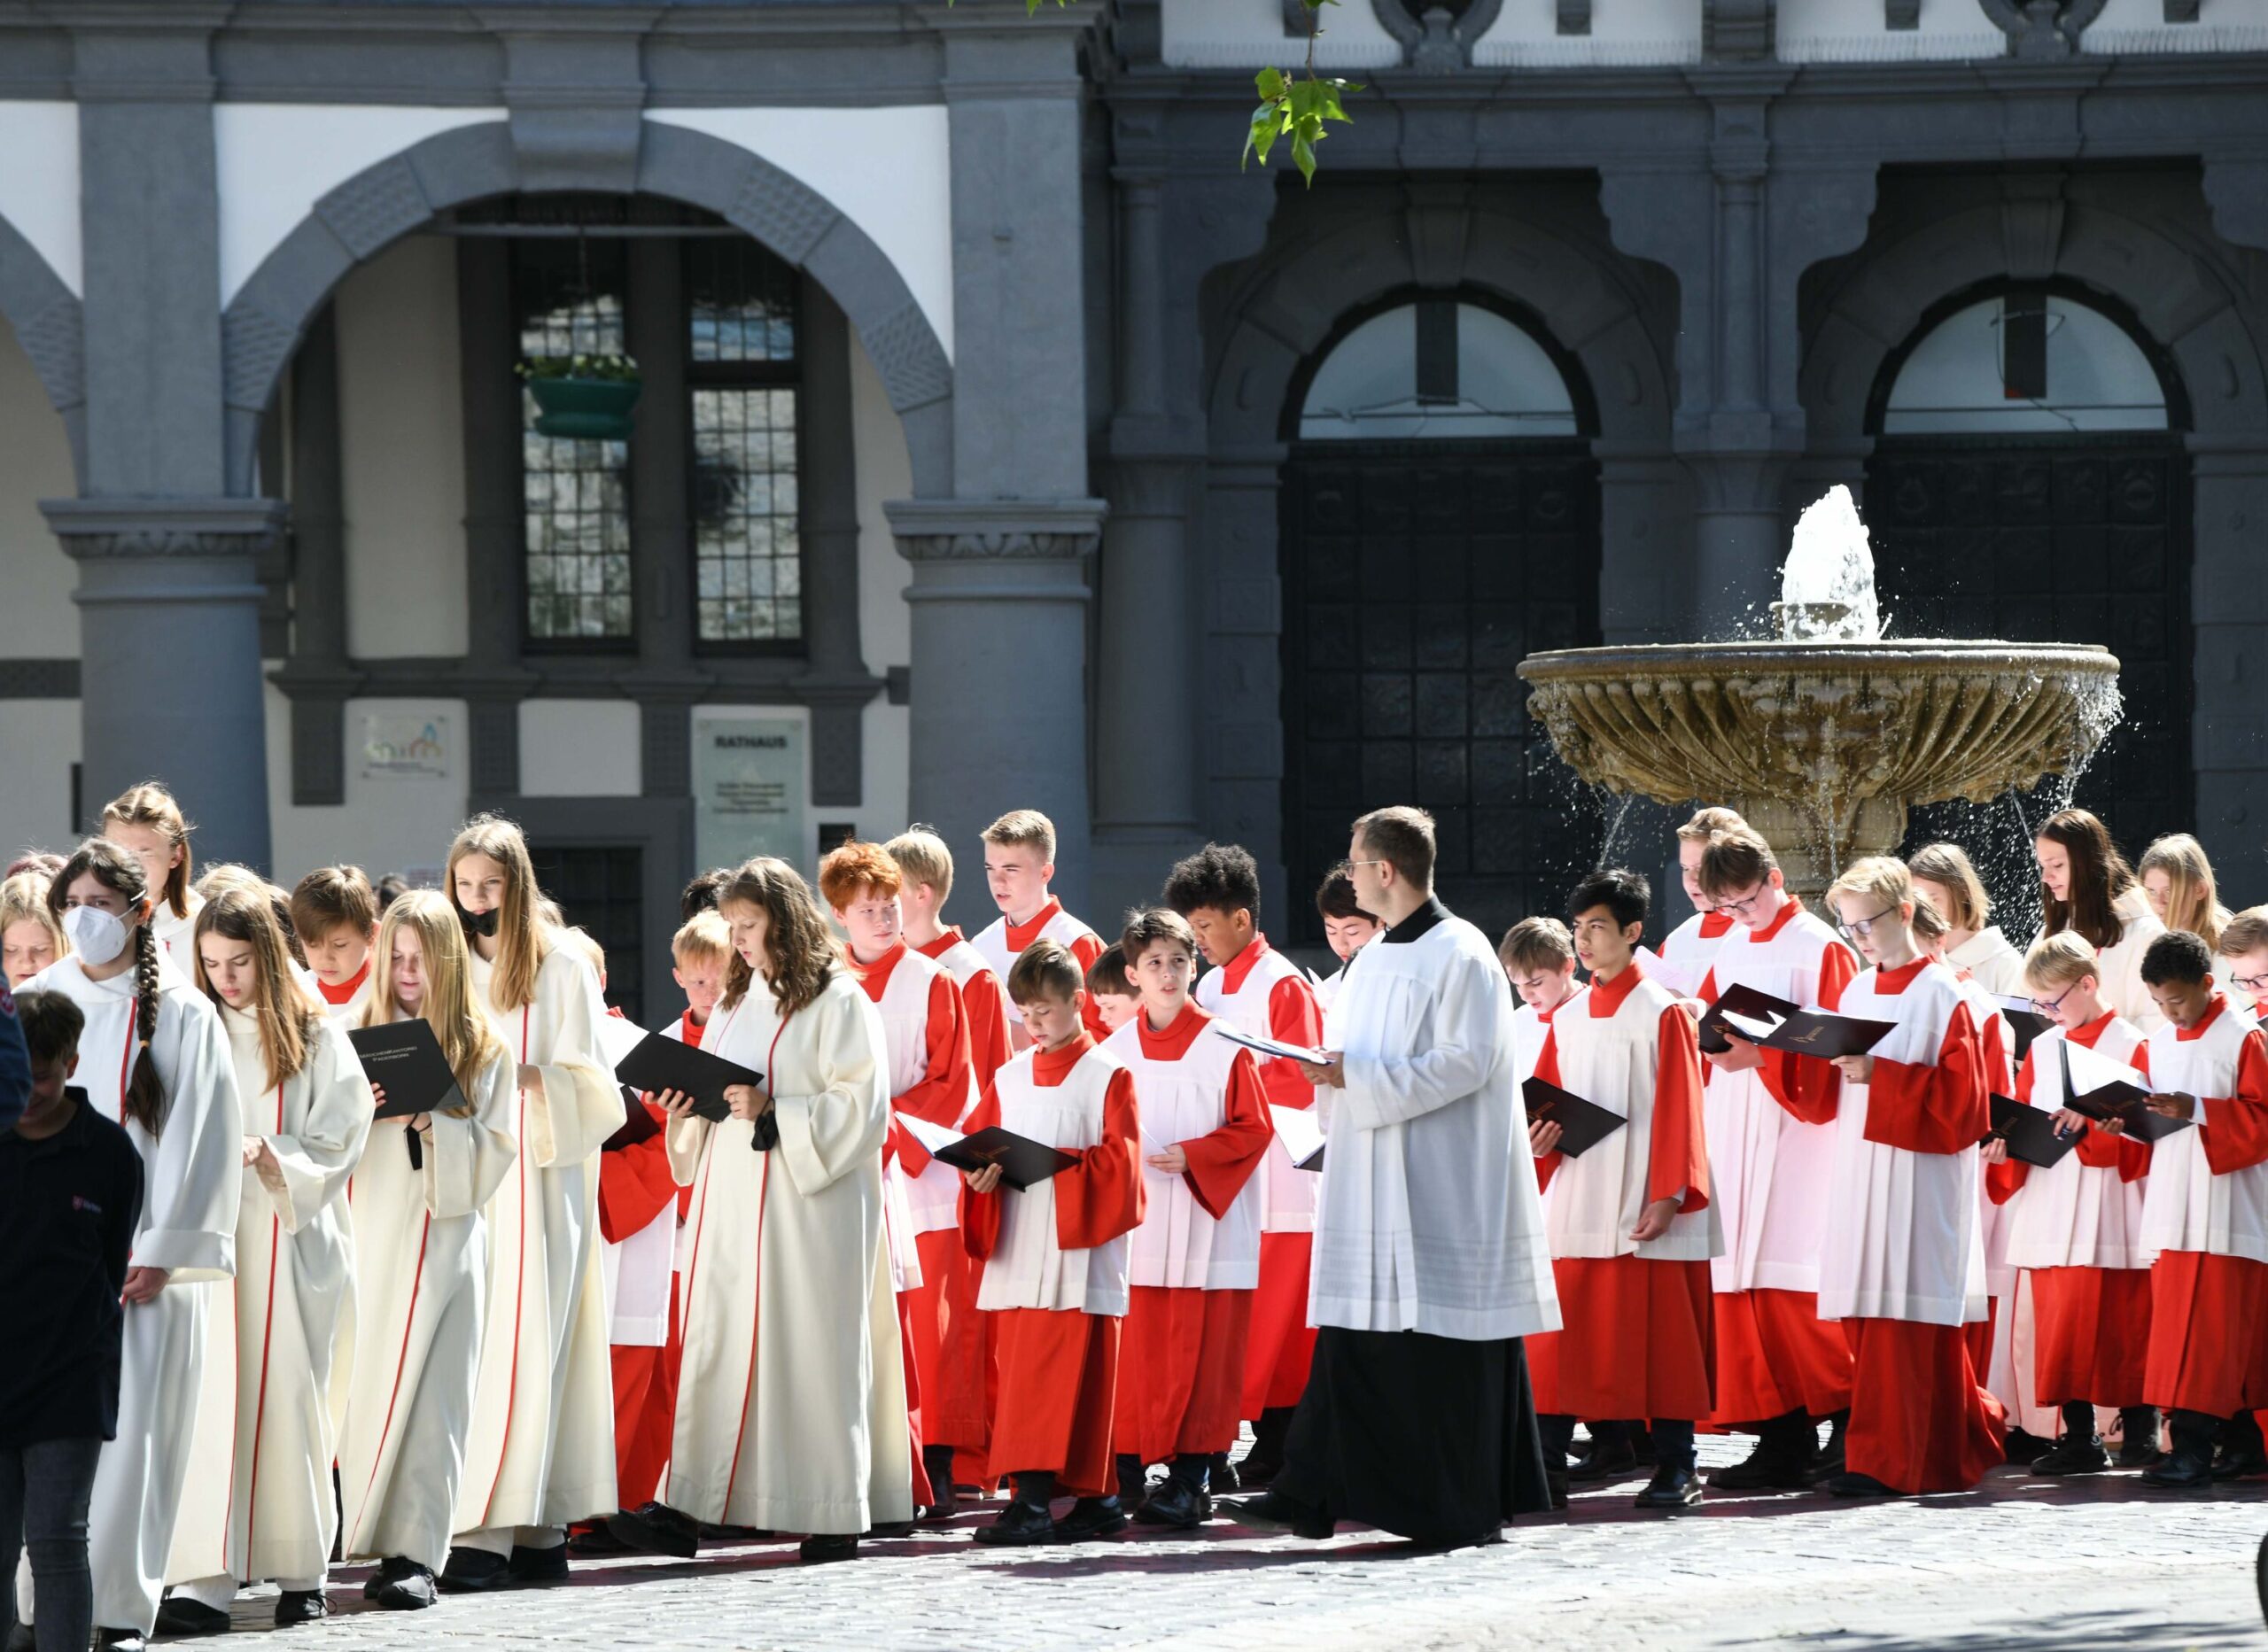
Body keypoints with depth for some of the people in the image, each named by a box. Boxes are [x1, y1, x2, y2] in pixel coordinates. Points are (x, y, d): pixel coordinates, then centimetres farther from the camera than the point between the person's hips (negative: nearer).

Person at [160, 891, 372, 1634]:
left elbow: (336, 1147, -2)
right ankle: (205, 1578, -14)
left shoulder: (317, 1040, 3)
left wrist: (266, 1154, -17)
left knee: (290, 1397, 1)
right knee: (209, 1398, -9)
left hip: (292, 1239, -1)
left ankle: (301, 1571, 12)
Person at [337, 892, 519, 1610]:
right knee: (367, 1383, -1)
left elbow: (496, 1150, 1)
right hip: (371, 1231, 1)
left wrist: (436, 1124, -14)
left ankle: (414, 1551, -7)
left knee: (430, 1392, -5)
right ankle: (367, 1536, 9)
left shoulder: (484, 1050, 6)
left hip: (446, 1236, -1)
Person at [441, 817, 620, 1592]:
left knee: (531, 1336, -8)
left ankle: (531, 1523, -8)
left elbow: (587, 1081, -1)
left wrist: (524, 1077, -19)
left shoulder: (563, 967, 3)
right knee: (474, 1337, -6)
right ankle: (483, 1529, -8)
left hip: (542, 1173, -2)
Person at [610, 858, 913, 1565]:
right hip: (731, 1201, 7)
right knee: (716, 1345, 0)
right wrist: (687, 1112, 3)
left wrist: (773, 1112, -19)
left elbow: (862, 1103, -12)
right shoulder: (737, 1001, 17)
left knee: (810, 1346, -4)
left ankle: (833, 1514, 3)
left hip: (806, 1207, -7)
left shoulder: (837, 1001, -5)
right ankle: (686, 1509, -6)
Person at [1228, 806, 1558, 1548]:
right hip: (1370, 1180, 8)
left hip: (1441, 1184, -8)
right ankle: (1315, 1494, 5)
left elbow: (1468, 1062, -18)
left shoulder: (1460, 956, -10)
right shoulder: (1375, 958, 16)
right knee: (1353, 1333, 6)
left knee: (1446, 1343, -5)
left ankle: (1469, 1507, 1)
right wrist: (1333, 1071, 2)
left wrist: (1361, 1078, -20)